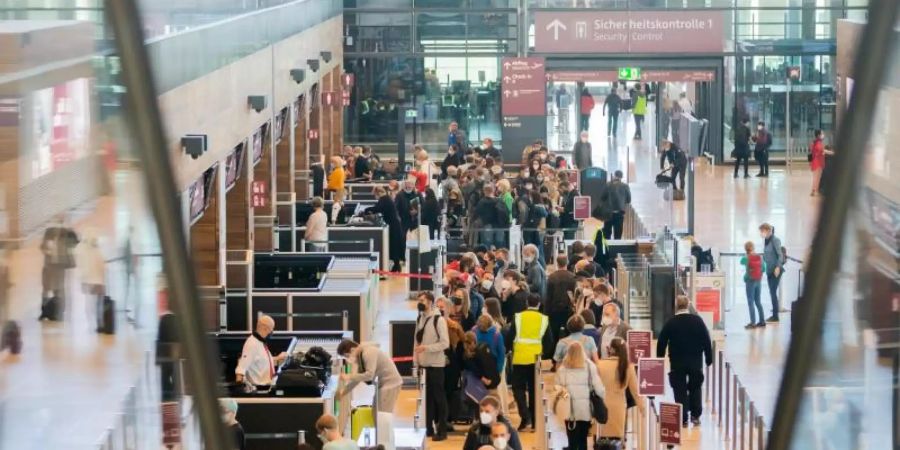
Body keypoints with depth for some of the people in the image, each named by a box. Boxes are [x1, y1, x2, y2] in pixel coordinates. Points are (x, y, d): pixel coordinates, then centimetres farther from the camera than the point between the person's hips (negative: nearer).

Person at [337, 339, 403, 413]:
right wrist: (344, 392, 12)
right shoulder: (360, 356, 8)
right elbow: (359, 376, 14)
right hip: (384, 382, 10)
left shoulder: (368, 353, -21)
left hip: (391, 383, -10)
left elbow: (369, 375, -29)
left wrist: (349, 377, -23)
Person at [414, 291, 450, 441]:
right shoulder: (419, 319, 9)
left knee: (439, 397, -2)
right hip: (423, 364, 6)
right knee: (426, 397, 10)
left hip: (435, 364, -6)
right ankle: (428, 428, 16)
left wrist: (426, 348, -23)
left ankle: (442, 430, 1)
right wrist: (416, 360, 9)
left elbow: (445, 343, -16)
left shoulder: (439, 319, -12)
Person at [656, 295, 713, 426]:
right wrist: (709, 358, 7)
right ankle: (695, 416, 10)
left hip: (677, 362, -1)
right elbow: (707, 341, -1)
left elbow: (661, 343, -2)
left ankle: (683, 419, 0)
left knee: (680, 391, 4)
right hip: (696, 361, 1)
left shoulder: (670, 323, -4)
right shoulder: (698, 321, -3)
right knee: (696, 388, 16)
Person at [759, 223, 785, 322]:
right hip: (769, 270, 8)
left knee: (773, 292, -8)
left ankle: (775, 316, -5)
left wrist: (778, 267, -19)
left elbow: (780, 255, -15)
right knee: (772, 292, 10)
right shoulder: (765, 241, 9)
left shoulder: (775, 240, -13)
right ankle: (774, 314, 16)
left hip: (776, 270, -8)